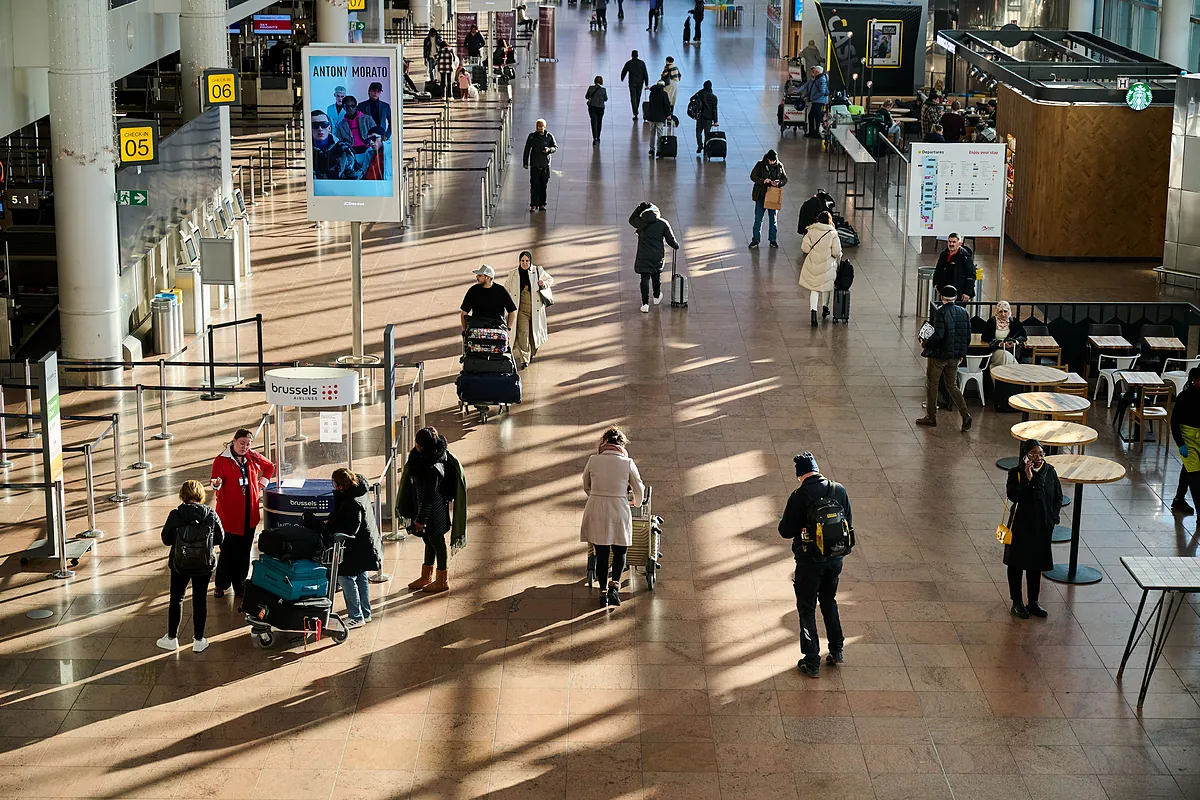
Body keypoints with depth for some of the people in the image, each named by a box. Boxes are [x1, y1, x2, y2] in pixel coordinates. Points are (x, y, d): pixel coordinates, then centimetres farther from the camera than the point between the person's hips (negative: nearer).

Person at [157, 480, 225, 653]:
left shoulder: (175, 515, -14)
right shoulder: (211, 515, -9)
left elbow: (166, 539, -6)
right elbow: (220, 538, 0)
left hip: (180, 565, -1)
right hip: (204, 565, 1)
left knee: (176, 600, 15)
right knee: (200, 601, 12)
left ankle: (172, 638, 25)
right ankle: (198, 641, 18)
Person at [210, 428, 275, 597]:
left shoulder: (254, 458, 7)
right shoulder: (221, 460, -7)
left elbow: (270, 467, 25)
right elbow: (215, 481, -13)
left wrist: (263, 481, 12)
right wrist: (216, 483, -35)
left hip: (249, 514, 4)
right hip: (229, 513, -4)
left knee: (244, 551, 8)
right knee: (228, 550, -2)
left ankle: (239, 585, 18)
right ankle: (220, 585, 13)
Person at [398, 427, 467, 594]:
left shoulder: (433, 468, -33)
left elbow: (429, 496, -26)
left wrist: (421, 519, -18)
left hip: (433, 511, -9)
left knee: (437, 543, 9)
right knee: (430, 542, 23)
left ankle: (443, 581, 26)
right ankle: (426, 577, 39)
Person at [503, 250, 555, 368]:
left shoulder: (538, 271, 0)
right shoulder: (513, 275, 3)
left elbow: (550, 280, 15)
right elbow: (506, 290, 15)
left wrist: (544, 284, -7)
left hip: (536, 308, 1)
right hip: (521, 309, -1)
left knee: (534, 332, 11)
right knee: (522, 332, -14)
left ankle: (532, 353, 39)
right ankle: (524, 359, -11)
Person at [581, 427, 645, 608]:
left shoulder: (593, 461, -1)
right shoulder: (627, 463, -5)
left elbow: (586, 487, 13)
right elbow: (639, 490, 5)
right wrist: (636, 503, 28)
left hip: (595, 512, 1)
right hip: (618, 512, -1)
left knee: (601, 554, 13)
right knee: (620, 552, 15)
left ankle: (603, 592, 16)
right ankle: (614, 585, -5)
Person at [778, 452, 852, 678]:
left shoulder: (799, 496, -17)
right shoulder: (839, 490, -3)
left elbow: (786, 531, -13)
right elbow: (849, 524, 6)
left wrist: (786, 521, 8)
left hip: (810, 560, -5)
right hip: (835, 558, 5)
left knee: (807, 608, 7)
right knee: (829, 601, 25)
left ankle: (812, 663, 8)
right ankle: (836, 651, 27)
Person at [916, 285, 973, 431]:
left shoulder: (940, 312, -18)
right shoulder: (963, 312, 3)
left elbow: (938, 336, -24)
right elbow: (968, 336, 7)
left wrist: (925, 344, -8)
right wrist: (961, 352, 19)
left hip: (938, 355, -6)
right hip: (955, 356, 6)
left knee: (931, 385, 10)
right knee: (952, 385, 15)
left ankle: (931, 417, 16)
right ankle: (965, 415, 2)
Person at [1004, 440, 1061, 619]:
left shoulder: (1050, 472, -1)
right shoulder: (1016, 473, -12)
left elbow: (1058, 498, 7)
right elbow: (1013, 496, -25)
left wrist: (1052, 518, -1)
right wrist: (1028, 478, -30)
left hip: (1042, 528, 3)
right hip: (1020, 527, -3)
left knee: (1036, 565, 13)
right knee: (1016, 564, 8)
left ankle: (1033, 602, 26)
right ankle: (1017, 602, 20)